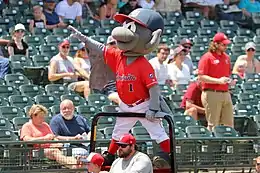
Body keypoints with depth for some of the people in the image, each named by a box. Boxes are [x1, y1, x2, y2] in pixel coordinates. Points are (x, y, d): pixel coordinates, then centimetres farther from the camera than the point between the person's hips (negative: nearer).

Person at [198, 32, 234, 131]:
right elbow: (201, 77, -12)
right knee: (213, 126, -7)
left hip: (225, 93, 7)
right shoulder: (207, 57, -6)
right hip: (211, 94, -7)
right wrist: (218, 80, -21)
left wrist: (230, 81, 6)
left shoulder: (226, 57, 17)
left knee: (229, 125, 6)